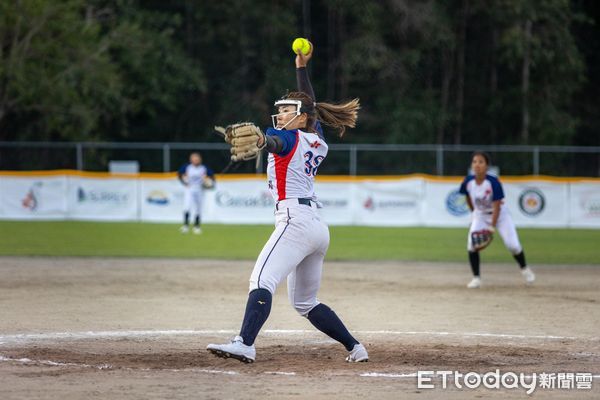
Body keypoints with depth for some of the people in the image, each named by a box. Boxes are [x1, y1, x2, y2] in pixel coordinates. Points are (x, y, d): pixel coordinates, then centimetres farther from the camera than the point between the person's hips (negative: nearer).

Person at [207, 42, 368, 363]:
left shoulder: (288, 137, -1)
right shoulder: (317, 142, 21)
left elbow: (272, 141, -26)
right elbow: (310, 108, 39)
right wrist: (302, 68, 46)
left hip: (296, 220, -9)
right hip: (318, 227, 10)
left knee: (262, 280, -26)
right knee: (305, 302, 20)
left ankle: (244, 344, -45)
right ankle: (355, 348, 21)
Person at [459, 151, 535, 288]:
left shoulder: (493, 182, -28)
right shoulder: (468, 182, -16)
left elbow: (497, 206, -25)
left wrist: (492, 226, -29)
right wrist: (473, 212, 10)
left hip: (500, 215, -3)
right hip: (480, 215, 3)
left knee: (512, 245, -8)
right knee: (472, 244, -16)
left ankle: (524, 269, 21)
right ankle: (476, 277, -4)